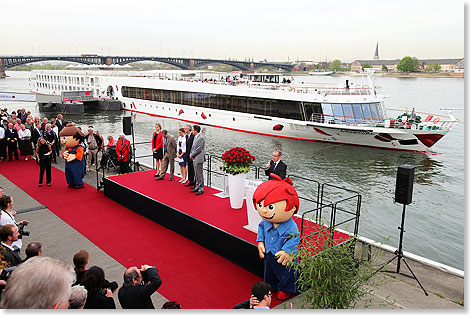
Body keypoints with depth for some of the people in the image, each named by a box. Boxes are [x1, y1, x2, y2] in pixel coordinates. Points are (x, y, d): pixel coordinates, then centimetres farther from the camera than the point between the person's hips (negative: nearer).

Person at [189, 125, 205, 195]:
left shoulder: (201, 138, -16)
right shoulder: (195, 137, 14)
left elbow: (199, 149, -18)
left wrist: (192, 155, -8)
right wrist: (191, 155, 7)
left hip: (199, 159, -10)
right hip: (195, 159, 10)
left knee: (200, 174, -4)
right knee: (196, 174, 16)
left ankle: (201, 189, 2)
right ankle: (197, 187, 25)